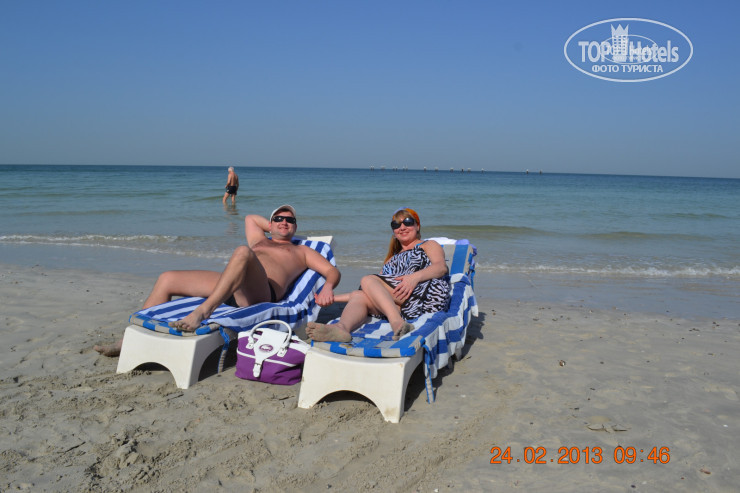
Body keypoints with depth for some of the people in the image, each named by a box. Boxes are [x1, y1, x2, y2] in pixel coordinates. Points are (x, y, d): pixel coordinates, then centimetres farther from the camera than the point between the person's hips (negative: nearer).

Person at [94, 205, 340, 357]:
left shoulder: (301, 251, 24)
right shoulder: (259, 241, 37)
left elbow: (333, 271, 12)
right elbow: (250, 218, 56)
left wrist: (327, 288, -9)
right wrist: (273, 227, 47)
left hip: (259, 293, -6)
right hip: (227, 287, 6)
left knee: (243, 252, -37)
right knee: (167, 279, 2)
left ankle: (203, 311, -48)